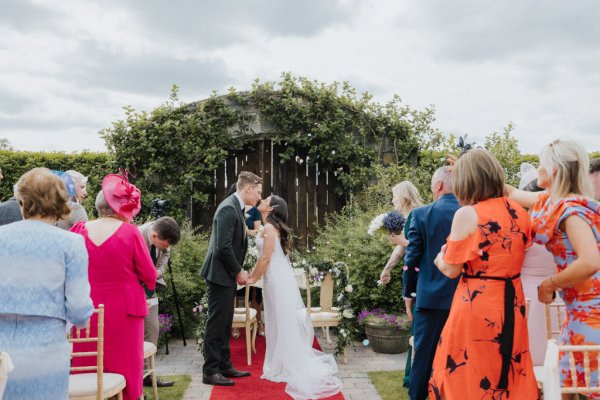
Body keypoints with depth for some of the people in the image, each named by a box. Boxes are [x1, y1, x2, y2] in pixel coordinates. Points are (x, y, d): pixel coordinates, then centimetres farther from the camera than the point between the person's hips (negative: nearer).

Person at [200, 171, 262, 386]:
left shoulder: (236, 207, 13)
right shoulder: (229, 208, -19)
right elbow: (223, 247, -24)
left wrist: (238, 270, 10)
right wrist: (238, 271, -13)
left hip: (227, 275, 10)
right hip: (220, 274, -10)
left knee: (224, 324, 15)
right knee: (216, 324, -2)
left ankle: (224, 366, 24)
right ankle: (210, 371, 6)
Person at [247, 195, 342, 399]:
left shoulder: (269, 228, -15)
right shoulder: (270, 228, 14)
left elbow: (266, 258, -18)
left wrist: (253, 279, -8)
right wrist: (251, 274, 17)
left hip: (278, 281, -9)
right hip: (276, 280, 9)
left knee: (285, 324, -3)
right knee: (280, 324, 13)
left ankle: (301, 372, 4)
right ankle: (282, 365, 21)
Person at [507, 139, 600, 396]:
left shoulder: (571, 208, -19)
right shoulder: (549, 200, 7)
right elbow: (511, 192, 24)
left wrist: (549, 285, -17)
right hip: (579, 308, 9)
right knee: (565, 382, 14)